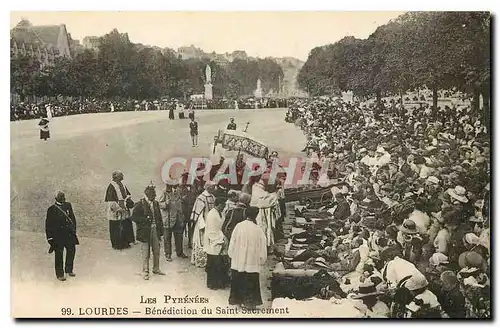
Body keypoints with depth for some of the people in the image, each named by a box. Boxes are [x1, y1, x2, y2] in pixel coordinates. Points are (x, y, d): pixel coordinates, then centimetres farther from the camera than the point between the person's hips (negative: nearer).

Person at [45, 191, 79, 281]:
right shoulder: (52, 209, -7)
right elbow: (48, 224, -5)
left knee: (71, 250, 11)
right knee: (59, 254, 3)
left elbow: (73, 218, 13)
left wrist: (73, 229, 8)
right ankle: (59, 274, 15)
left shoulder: (68, 205, 6)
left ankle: (69, 269, 32)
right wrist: (50, 237, -8)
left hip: (69, 233, 5)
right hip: (58, 235, -5)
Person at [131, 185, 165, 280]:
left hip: (155, 230, 6)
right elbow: (134, 217, -12)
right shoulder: (140, 205, -10)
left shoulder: (156, 203, 8)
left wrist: (161, 230, 8)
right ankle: (145, 272, 13)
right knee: (145, 253, 2)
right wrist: (146, 219, -22)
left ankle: (156, 269, 30)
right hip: (145, 232, -5)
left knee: (156, 251, 14)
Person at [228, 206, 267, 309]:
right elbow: (262, 247, -6)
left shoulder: (238, 226, -9)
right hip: (252, 261, -2)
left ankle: (237, 299, 25)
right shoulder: (258, 230, -14)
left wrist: (231, 254, 13)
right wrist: (262, 259, 7)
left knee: (238, 280, 16)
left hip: (238, 260, 2)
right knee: (250, 282, 9)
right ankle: (248, 301, 12)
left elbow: (232, 242, -1)